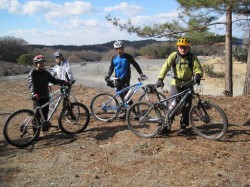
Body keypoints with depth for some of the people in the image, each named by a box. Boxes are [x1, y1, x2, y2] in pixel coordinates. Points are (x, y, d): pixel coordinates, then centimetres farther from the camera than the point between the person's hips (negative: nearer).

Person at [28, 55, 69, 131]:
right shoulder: (32, 73, -9)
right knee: (37, 115, -4)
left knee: (45, 114, 13)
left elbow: (53, 80, 13)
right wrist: (33, 93, -40)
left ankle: (45, 129, 26)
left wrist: (63, 82, 0)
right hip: (37, 97, -6)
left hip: (45, 96, 6)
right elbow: (31, 84, -23)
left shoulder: (45, 73, 9)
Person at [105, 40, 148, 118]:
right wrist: (108, 75, -2)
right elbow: (111, 67, 14)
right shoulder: (114, 57, 5)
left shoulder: (127, 56, -6)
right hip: (117, 79, 4)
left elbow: (135, 65, -2)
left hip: (125, 79, -4)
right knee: (122, 96, 8)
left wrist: (141, 73, -11)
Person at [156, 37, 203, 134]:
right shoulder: (174, 56, -7)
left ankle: (183, 126, 20)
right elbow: (166, 67, -17)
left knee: (186, 107, 4)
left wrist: (197, 75, -35)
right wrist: (160, 78, -30)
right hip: (176, 85, -1)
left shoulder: (192, 58, -5)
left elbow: (198, 69, -11)